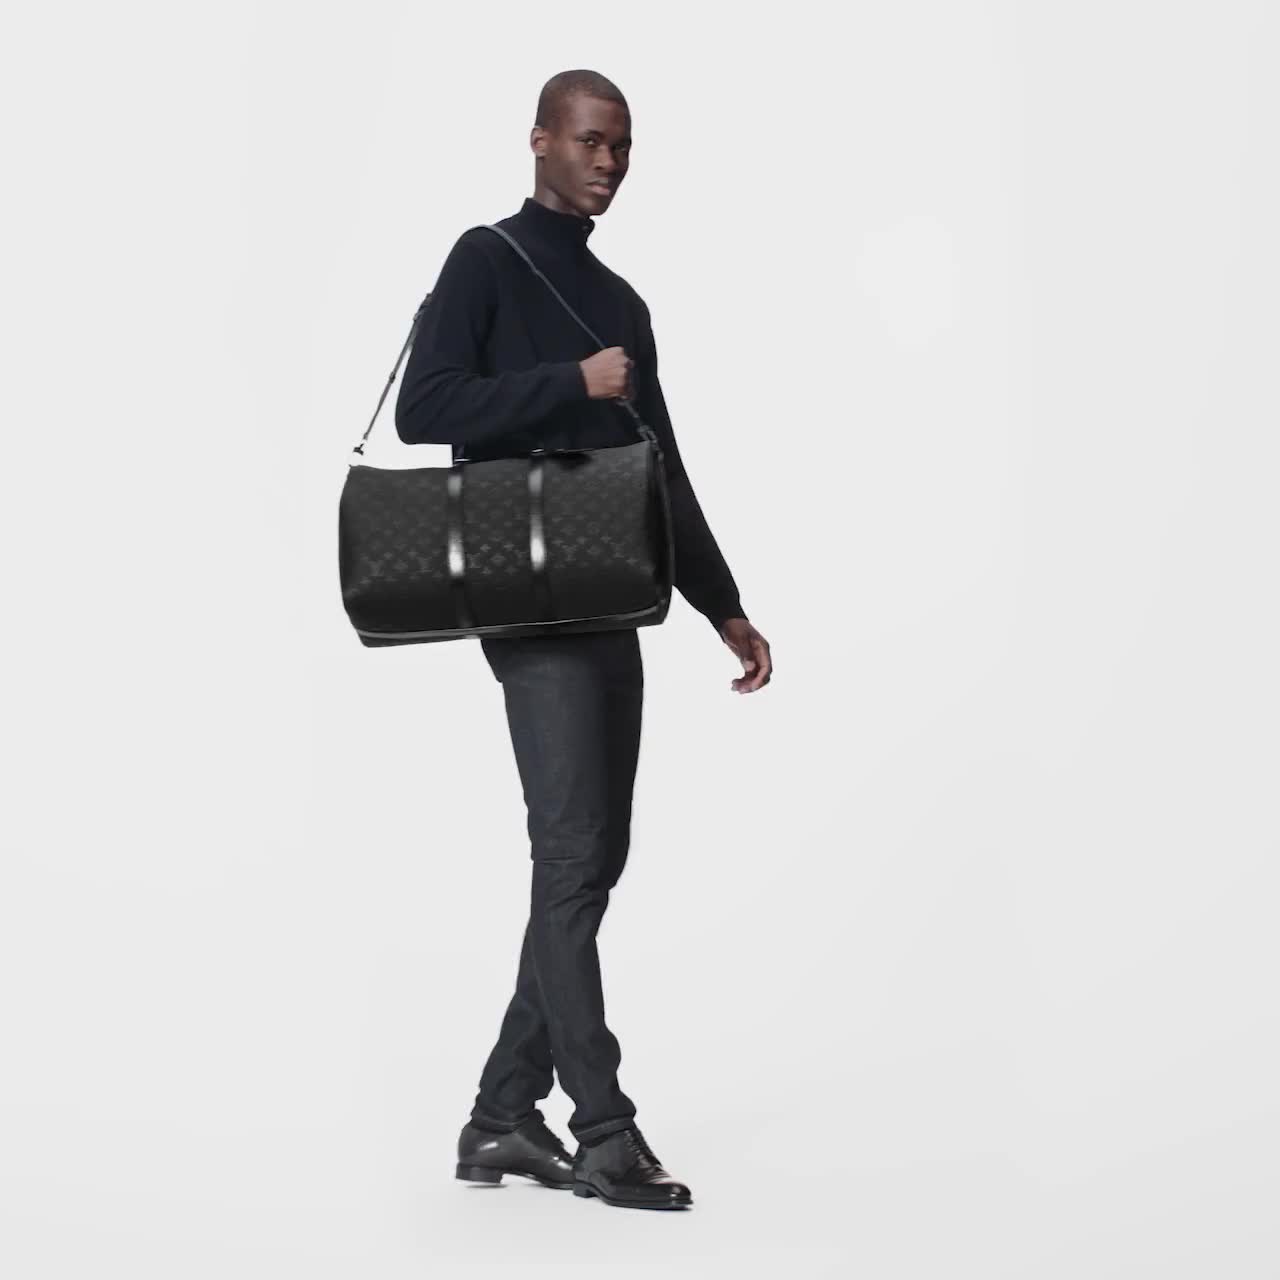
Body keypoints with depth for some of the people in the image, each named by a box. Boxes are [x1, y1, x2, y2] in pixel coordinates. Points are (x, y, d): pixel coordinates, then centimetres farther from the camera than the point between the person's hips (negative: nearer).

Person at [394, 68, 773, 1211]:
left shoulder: (621, 302, 22)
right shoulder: (488, 262, 1)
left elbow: (665, 475, 24)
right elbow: (423, 409, -12)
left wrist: (722, 606, 22)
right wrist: (570, 383, -15)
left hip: (608, 604, 8)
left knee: (595, 861, 5)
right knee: (573, 855, -13)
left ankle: (504, 1117, 11)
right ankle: (604, 1131, -14)